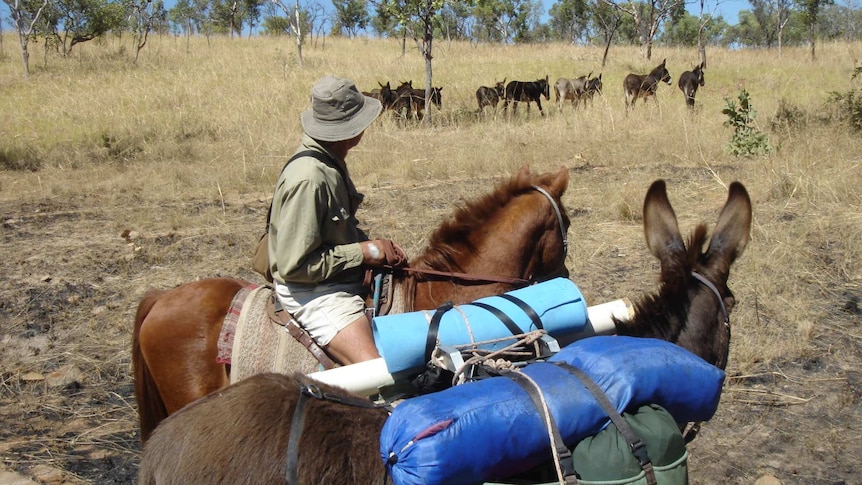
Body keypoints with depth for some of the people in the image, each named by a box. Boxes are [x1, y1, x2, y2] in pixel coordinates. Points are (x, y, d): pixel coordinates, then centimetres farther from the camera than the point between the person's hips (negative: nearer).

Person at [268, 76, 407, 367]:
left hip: (346, 279, 10)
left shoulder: (332, 163, 5)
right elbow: (294, 266, -23)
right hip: (312, 292, -10)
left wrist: (377, 245, 1)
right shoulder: (308, 178, -24)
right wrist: (363, 252, -16)